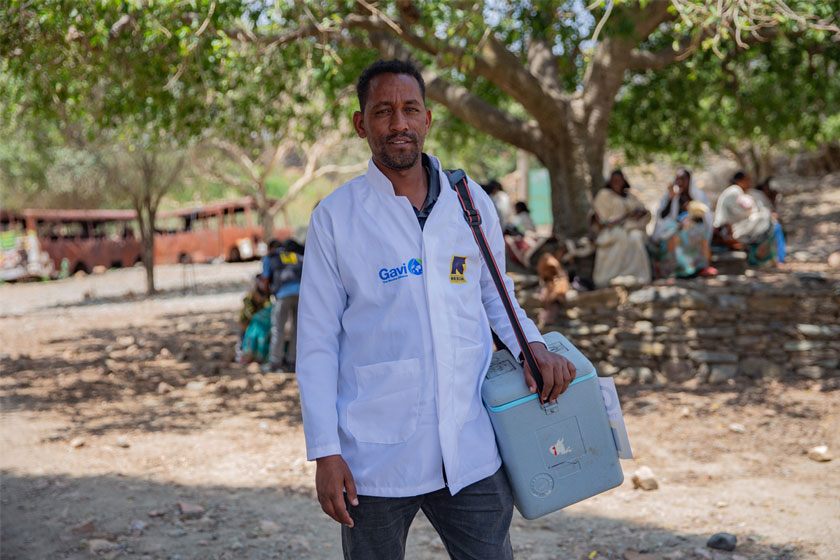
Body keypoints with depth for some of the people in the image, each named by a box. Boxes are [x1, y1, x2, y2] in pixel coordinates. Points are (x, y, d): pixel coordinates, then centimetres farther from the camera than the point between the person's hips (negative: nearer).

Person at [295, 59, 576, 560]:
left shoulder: (472, 202, 5)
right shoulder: (336, 217, -2)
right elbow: (317, 343, -1)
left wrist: (533, 345, -1)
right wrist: (325, 453, -7)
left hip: (471, 451, 2)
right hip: (376, 457, -2)